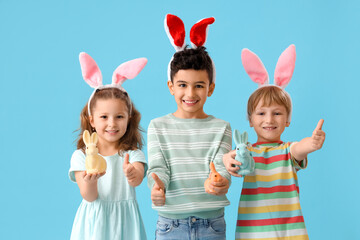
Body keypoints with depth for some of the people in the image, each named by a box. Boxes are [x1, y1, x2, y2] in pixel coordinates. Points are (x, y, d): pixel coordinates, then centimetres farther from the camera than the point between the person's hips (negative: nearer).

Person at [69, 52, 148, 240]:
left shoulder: (133, 154, -3)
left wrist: (132, 174, -47)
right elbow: (89, 197, -11)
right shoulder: (80, 156, -4)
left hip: (123, 223, 0)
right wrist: (90, 182, -33)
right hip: (94, 223, 0)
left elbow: (138, 179, -24)